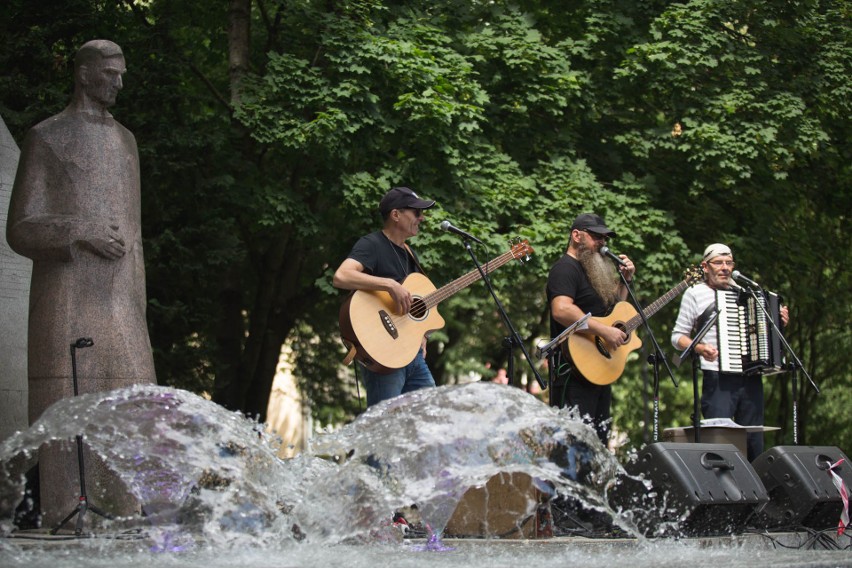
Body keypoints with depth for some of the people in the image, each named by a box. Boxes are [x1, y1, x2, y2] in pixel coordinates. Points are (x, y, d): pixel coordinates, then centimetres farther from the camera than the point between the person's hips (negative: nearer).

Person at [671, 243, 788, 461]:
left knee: (754, 443, 5)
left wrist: (779, 321, 11)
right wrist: (699, 348, -17)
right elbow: (678, 336, 2)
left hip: (751, 378, 5)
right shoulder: (695, 293, 4)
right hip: (718, 380, -5)